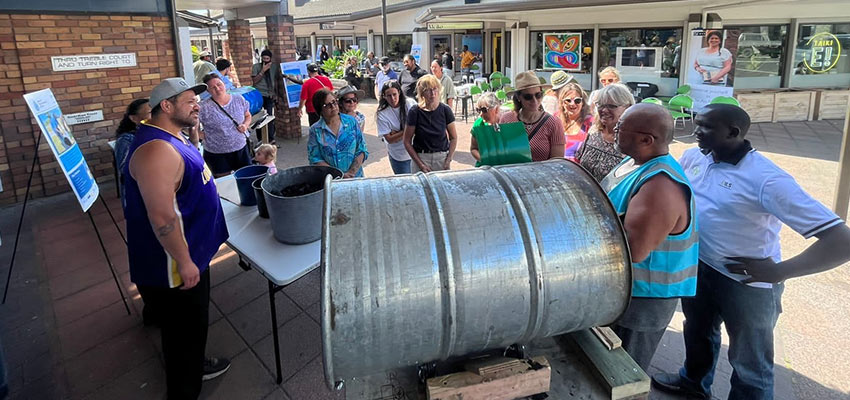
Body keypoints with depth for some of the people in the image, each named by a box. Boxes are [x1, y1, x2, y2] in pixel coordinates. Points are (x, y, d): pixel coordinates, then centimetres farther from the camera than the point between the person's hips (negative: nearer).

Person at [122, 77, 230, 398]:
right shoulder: (157, 150, -28)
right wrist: (184, 262, -23)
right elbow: (162, 218, -30)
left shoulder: (172, 138, 8)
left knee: (192, 323, 27)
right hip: (171, 265, -10)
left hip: (190, 252, 10)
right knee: (183, 329, 8)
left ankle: (194, 366, 48)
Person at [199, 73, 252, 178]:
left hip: (241, 148, 3)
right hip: (217, 154, -3)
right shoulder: (204, 108, -13)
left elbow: (248, 116, 15)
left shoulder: (239, 100, 0)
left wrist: (245, 125, -3)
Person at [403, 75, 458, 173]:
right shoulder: (415, 112, -7)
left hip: (442, 157, 2)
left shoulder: (445, 110, -2)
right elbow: (407, 142, -4)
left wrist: (448, 161, -4)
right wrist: (420, 164, -9)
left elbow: (453, 138, 6)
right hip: (421, 157, -1)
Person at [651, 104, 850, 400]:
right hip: (697, 268, 7)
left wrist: (778, 272, -28)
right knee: (697, 331, 30)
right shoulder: (692, 157, -6)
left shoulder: (767, 179, -27)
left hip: (747, 283, -7)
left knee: (749, 362, 14)